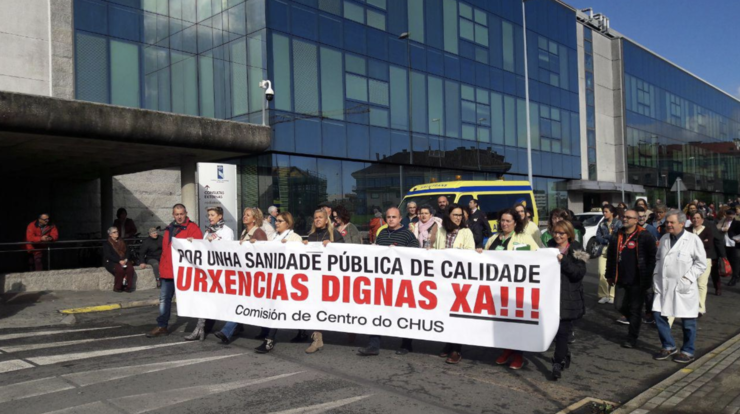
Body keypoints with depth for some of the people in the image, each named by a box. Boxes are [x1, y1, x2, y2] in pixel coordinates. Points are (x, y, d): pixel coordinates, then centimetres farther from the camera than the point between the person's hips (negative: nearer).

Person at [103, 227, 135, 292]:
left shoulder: (121, 242, 20)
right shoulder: (106, 243, 3)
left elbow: (127, 251, 15)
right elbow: (108, 255, -9)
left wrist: (125, 259, -6)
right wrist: (119, 261, -19)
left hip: (123, 261, 4)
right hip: (111, 262, -4)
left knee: (130, 268, -28)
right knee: (120, 269, -35)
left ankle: (127, 287, -22)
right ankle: (117, 288, -20)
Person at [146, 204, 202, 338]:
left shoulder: (193, 228, -6)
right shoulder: (169, 229, 16)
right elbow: (165, 250, 19)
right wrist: (162, 268, 16)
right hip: (168, 272, 7)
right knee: (164, 298, 10)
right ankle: (162, 326, 18)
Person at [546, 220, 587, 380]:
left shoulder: (576, 250, -2)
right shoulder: (550, 247, 11)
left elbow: (580, 272, -13)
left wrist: (563, 261, -21)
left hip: (568, 297, -4)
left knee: (562, 330, -6)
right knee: (555, 328, 11)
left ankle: (558, 363, -1)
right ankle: (565, 355, 32)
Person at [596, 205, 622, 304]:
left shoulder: (618, 223, 3)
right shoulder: (602, 224, 16)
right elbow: (598, 238, 8)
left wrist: (605, 236, -5)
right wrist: (609, 237, -7)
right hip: (603, 250, 3)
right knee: (602, 273, -7)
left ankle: (611, 296, 3)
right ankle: (603, 295, 4)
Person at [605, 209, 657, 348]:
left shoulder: (644, 237, -8)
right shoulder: (617, 236, 9)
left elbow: (652, 258, -9)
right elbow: (610, 256, 16)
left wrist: (648, 277, -13)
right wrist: (610, 275, 16)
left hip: (637, 280, -6)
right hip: (622, 280, 6)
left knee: (635, 309, 2)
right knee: (623, 307, 12)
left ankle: (632, 338, 9)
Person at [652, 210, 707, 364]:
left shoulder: (693, 240, -9)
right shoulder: (664, 238, 8)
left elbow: (701, 263, -6)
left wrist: (687, 278, -14)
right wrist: (656, 275, 6)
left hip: (683, 287, -5)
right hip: (664, 286, 5)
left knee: (688, 321, 5)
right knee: (659, 316, 5)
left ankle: (688, 352, 22)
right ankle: (668, 347, 23)